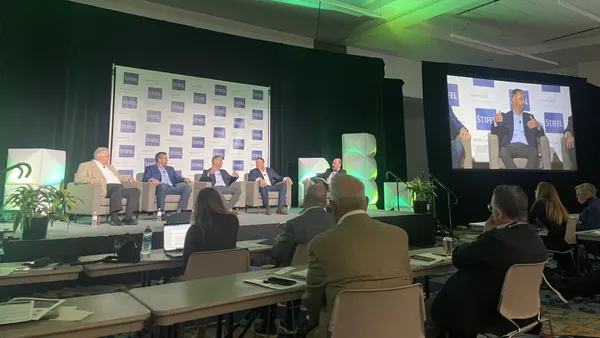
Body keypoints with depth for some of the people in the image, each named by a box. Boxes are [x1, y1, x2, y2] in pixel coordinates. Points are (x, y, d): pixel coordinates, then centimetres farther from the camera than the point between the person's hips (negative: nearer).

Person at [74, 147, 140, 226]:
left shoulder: (109, 166, 34)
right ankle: (114, 217, -37)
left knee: (135, 191, -19)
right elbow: (77, 179, 1)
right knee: (118, 188, -38)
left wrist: (128, 179, 16)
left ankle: (127, 217, -24)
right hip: (106, 188, -7)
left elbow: (119, 176, 38)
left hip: (119, 188, 7)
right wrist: (90, 179, -20)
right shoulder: (87, 165, 13)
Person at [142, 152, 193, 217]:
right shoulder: (150, 168, 20)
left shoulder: (170, 169, 34)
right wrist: (151, 179, -21)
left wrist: (185, 179, -1)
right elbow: (145, 178, 3)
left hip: (171, 188, 5)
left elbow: (177, 178, 21)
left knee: (188, 187, -22)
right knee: (163, 185, -41)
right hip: (160, 187, -4)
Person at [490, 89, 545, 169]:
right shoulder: (505, 116, 19)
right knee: (503, 151, -36)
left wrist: (538, 125, -8)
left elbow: (540, 135, 16)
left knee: (534, 152, -32)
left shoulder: (529, 117, 25)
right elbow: (494, 132, 6)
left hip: (526, 147, 2)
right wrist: (496, 122, -17)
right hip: (510, 147, -2)